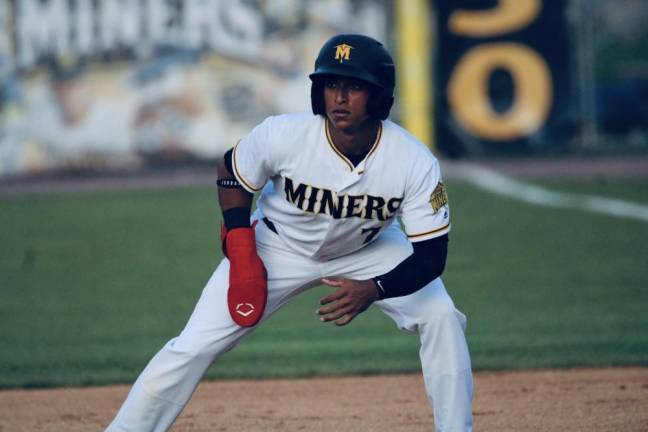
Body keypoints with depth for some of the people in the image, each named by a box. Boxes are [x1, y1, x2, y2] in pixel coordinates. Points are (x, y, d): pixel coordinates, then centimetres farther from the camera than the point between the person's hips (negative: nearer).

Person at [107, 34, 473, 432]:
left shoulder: (415, 162, -31)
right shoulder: (282, 135, -31)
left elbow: (431, 255, -27)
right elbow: (232, 174, -9)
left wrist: (373, 290, -43)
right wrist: (241, 251, -17)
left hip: (370, 248, 1)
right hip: (280, 246, -1)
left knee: (441, 318, -15)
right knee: (196, 345, -10)